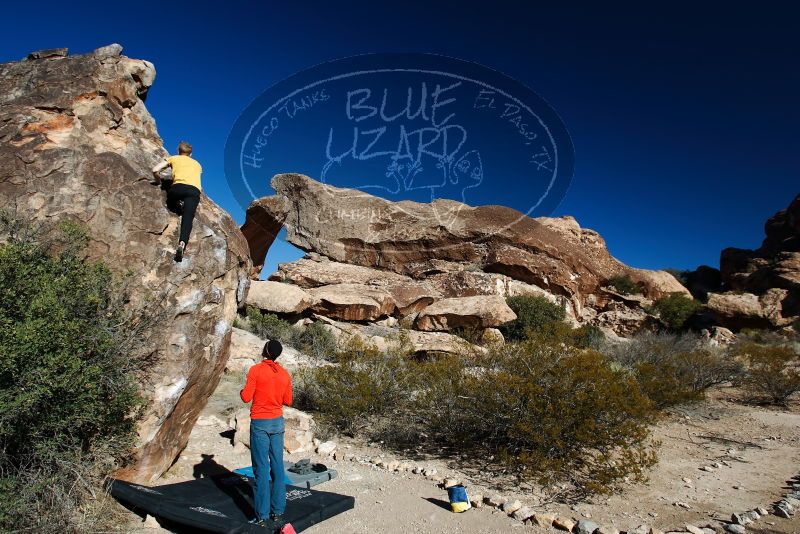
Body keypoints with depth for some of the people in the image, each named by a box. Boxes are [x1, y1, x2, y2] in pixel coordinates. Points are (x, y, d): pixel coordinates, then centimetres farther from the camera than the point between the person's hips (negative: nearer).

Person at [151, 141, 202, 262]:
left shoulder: (173, 158, 27)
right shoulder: (197, 164, 36)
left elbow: (155, 170, 17)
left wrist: (158, 181, 36)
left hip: (178, 187, -1)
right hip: (194, 190, 1)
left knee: (170, 203, 33)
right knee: (187, 219, -15)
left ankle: (178, 206, 0)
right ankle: (182, 243, -40)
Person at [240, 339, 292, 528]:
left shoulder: (256, 370, -9)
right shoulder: (284, 374, 4)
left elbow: (246, 397, -9)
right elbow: (288, 401, 8)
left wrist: (242, 391, 12)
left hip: (260, 422, -4)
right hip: (278, 422, 4)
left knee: (261, 469, 0)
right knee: (277, 467, 9)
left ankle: (262, 516, 4)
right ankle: (278, 512, 14)